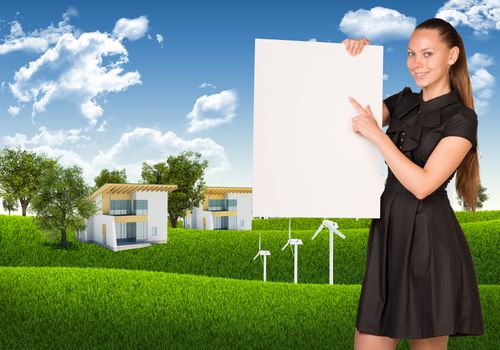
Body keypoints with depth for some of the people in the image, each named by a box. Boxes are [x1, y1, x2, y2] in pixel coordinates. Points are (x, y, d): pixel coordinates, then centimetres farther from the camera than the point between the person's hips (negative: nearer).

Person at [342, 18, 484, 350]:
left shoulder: (461, 118, -7)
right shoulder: (403, 101, 11)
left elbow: (422, 184, -16)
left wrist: (377, 134, -16)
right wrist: (351, 60, 1)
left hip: (429, 239, -5)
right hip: (390, 232, 6)